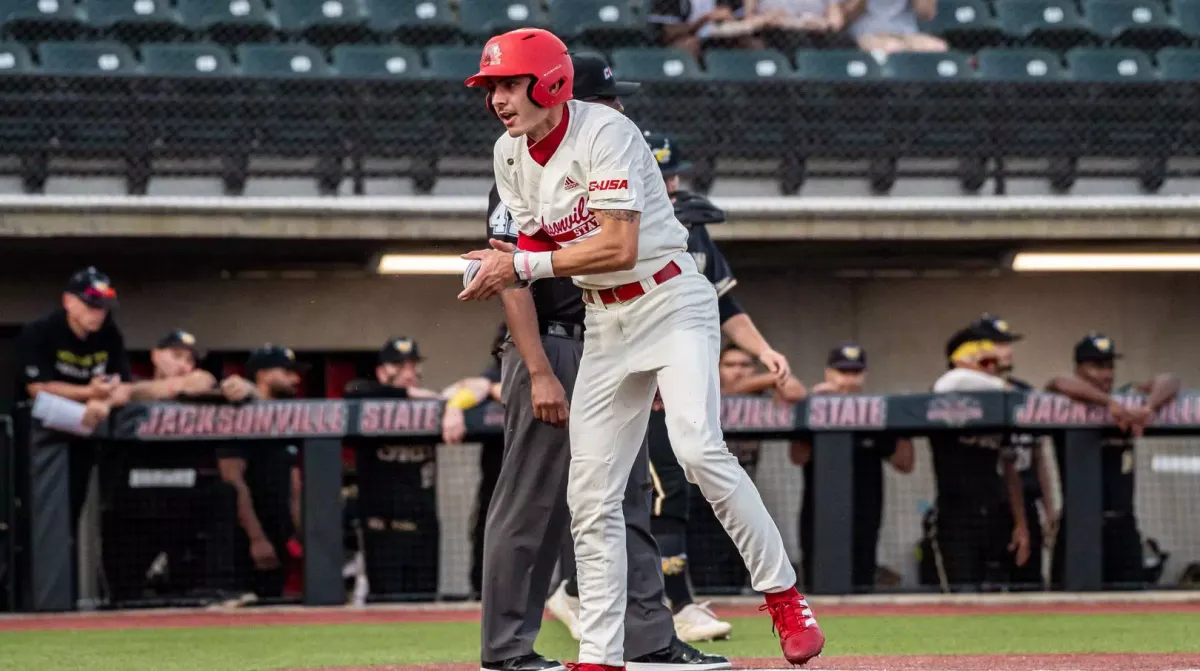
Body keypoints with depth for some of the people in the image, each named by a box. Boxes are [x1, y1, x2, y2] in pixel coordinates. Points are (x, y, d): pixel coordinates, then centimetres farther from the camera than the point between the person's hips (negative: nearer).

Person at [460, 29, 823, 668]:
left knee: (698, 448, -26)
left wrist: (523, 264, -25)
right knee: (591, 494, 1)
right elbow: (536, 245, 9)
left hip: (672, 302, -7)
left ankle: (783, 594, -14)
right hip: (603, 322, 7)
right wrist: (500, 269, -13)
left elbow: (619, 247, -25)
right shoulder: (510, 154, 5)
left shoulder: (605, 132, -18)